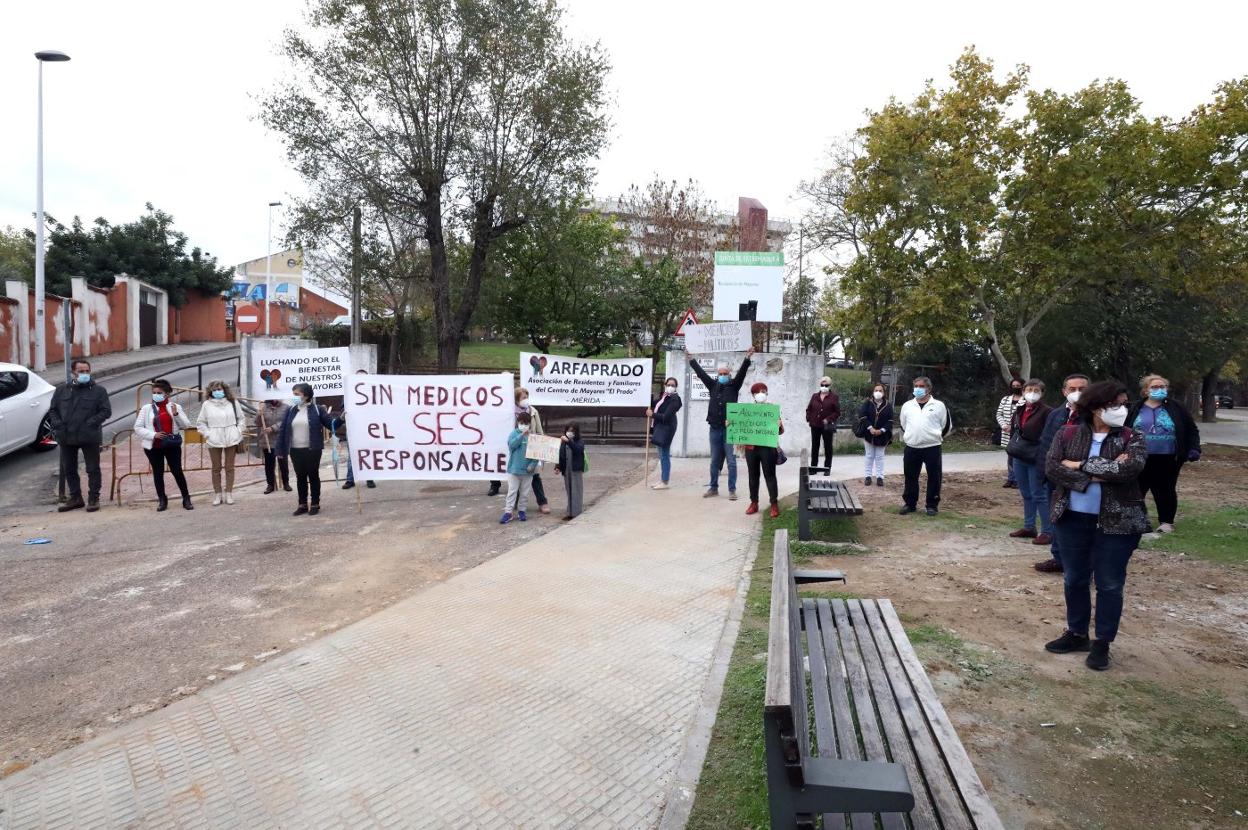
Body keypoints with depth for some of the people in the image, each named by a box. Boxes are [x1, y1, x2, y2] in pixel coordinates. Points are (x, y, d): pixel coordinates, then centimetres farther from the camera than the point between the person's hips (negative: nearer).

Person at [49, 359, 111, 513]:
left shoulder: (98, 391, 1)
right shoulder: (62, 390, 10)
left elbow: (106, 411, -5)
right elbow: (52, 410, 13)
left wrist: (91, 423, -16)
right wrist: (58, 425, -4)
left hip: (89, 437, -4)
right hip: (66, 437, 4)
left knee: (92, 469, 2)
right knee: (69, 469, 12)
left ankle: (93, 499, 11)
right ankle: (75, 498, 24)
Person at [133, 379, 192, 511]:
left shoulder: (175, 407, 4)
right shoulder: (146, 409, 2)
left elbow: (186, 425, -1)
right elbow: (137, 428, -1)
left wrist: (176, 414, -16)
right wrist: (153, 435, -14)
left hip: (172, 446, 0)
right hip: (153, 447, 1)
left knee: (177, 471, 1)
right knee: (157, 473, 7)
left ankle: (186, 499, 9)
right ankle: (162, 500, 18)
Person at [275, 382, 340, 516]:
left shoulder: (317, 409, -4)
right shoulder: (290, 410, 5)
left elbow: (330, 423, -7)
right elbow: (283, 430, 6)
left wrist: (340, 420, -29)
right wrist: (281, 449, 3)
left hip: (312, 449, -3)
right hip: (295, 450, 3)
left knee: (313, 476, 5)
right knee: (300, 477, 10)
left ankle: (315, 504, 14)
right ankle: (302, 504, 20)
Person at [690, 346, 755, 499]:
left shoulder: (734, 386, 2)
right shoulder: (713, 385, 9)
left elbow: (742, 373, -10)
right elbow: (700, 372, 11)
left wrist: (747, 359, -22)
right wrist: (691, 359, 12)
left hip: (729, 429, -3)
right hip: (714, 428, 3)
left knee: (731, 461, 0)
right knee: (715, 460, 11)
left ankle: (732, 490, 5)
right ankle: (713, 488, 20)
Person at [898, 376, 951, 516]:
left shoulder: (938, 405, -1)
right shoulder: (907, 405, 8)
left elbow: (947, 425, 7)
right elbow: (902, 425, 22)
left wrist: (937, 437, 11)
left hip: (932, 448, -3)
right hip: (911, 448, 3)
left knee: (934, 477, 3)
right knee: (910, 477, 9)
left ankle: (932, 505, 14)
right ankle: (910, 503, 21)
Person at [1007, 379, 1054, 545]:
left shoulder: (1047, 412, -9)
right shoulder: (1019, 411, 11)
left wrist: (1043, 462, -18)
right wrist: (1011, 453, 11)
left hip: (1036, 460, -7)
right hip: (1018, 458, 7)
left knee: (1039, 495, -3)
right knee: (1026, 494, 15)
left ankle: (1048, 532, 4)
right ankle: (1028, 527, 25)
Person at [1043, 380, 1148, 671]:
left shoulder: (1132, 439, -3)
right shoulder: (1067, 434, 0)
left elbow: (1131, 467, -23)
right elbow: (1051, 467, -12)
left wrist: (1081, 465, -18)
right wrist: (1098, 474, -20)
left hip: (1118, 522, -2)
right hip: (1073, 519, 2)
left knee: (1110, 584, 6)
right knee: (1075, 579, 13)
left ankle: (1102, 643, 20)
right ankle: (1076, 634, 30)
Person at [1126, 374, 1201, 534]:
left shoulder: (1175, 408, 1)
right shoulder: (1136, 409, 3)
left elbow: (1192, 430, 6)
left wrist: (1193, 449, -6)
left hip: (1167, 460, -1)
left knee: (1165, 491, 9)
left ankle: (1166, 522, 20)